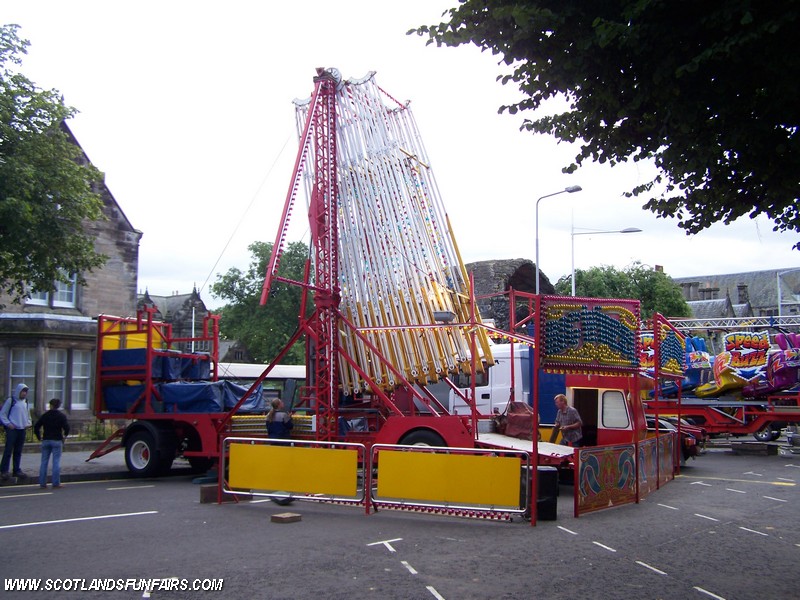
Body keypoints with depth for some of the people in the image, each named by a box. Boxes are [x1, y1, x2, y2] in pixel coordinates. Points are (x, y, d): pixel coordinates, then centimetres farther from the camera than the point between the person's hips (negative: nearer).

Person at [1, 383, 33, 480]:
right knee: (8, 450, -6)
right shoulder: (11, 400, -4)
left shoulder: (25, 402, 15)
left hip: (22, 429, 6)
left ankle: (17, 470, 14)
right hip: (12, 429, -6)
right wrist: (8, 424, -12)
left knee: (18, 452, 9)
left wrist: (28, 423, 11)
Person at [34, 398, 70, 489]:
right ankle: (56, 483, -4)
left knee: (44, 462, 7)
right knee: (56, 462, -1)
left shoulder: (45, 415, 5)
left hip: (46, 440, 2)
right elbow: (67, 427, -11)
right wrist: (65, 436, 5)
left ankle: (42, 482, 7)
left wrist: (39, 437, 12)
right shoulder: (62, 416, -2)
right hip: (57, 441, -2)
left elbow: (36, 426, 3)